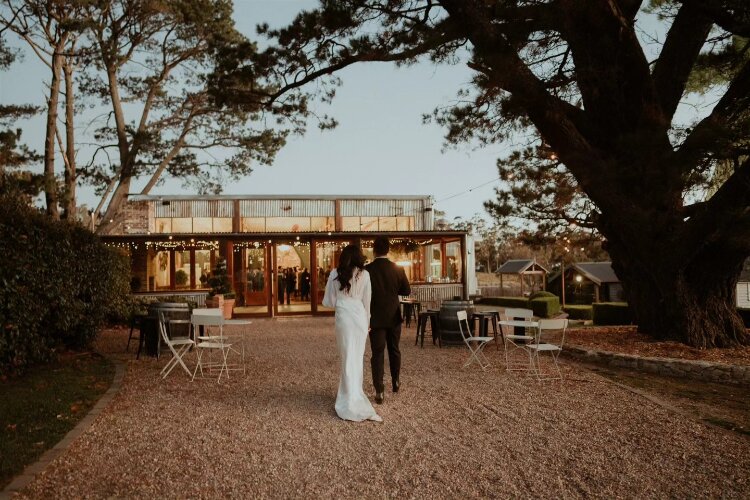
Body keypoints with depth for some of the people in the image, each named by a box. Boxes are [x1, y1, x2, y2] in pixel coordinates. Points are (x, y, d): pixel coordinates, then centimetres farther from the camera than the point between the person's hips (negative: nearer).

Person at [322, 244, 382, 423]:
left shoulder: (335, 274, 0)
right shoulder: (364, 274, 0)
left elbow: (329, 302, 3)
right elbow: (367, 301, 7)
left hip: (343, 317, 0)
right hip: (360, 316, 0)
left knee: (347, 356, 7)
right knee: (357, 356, 10)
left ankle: (350, 400, 7)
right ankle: (352, 394, 19)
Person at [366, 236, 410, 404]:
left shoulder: (367, 270, -13)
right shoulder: (398, 269, -8)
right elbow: (406, 291, 0)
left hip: (376, 318, -2)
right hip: (394, 316, 2)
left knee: (377, 354, 2)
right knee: (394, 350, 20)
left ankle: (380, 391, -1)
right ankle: (395, 382, 34)